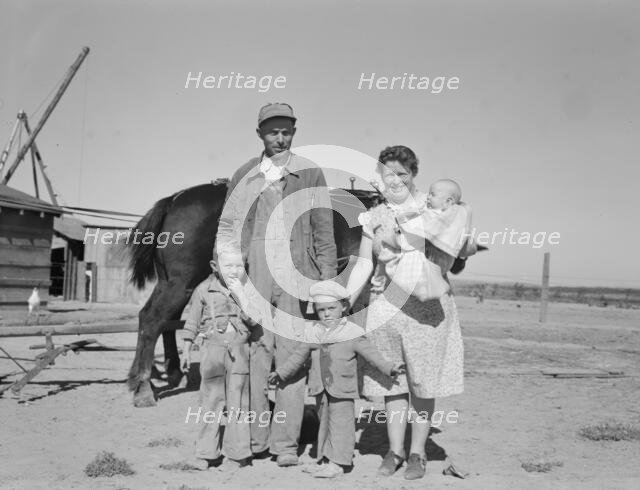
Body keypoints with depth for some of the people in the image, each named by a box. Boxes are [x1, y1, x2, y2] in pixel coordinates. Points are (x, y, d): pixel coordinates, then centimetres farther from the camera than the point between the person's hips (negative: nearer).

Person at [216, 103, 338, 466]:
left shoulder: (311, 174, 8)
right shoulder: (244, 176, 11)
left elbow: (324, 230, 7)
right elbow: (226, 228, 12)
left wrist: (329, 281, 1)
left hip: (296, 280, -1)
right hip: (253, 279, 1)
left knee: (292, 360, -1)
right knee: (254, 357, 2)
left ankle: (286, 444, 6)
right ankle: (255, 439, 12)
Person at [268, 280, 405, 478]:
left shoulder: (351, 333, -6)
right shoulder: (312, 332, 7)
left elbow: (370, 353, -6)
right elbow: (299, 356, 18)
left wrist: (389, 368, -16)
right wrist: (281, 372, 23)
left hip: (342, 388, -5)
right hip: (321, 388, 5)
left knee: (341, 424, -4)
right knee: (325, 422, 13)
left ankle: (337, 462, 0)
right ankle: (325, 458, 23)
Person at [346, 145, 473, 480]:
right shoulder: (374, 218, 11)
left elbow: (461, 249, 3)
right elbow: (363, 265, 9)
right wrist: (343, 304, 1)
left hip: (427, 305, -3)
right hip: (386, 305, 3)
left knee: (422, 382, 2)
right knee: (392, 380, 7)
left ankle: (417, 453, 13)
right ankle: (395, 451, 19)